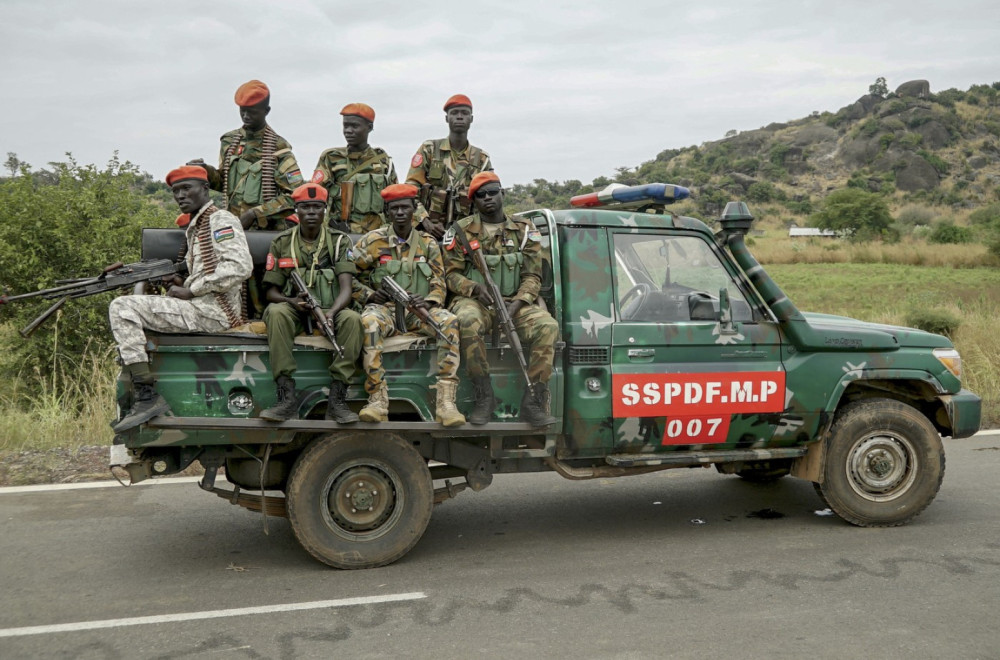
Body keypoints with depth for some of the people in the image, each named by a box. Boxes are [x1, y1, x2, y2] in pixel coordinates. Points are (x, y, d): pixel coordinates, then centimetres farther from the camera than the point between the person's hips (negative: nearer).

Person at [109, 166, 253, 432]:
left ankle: (148, 397, -21)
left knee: (123, 308, -18)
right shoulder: (195, 226, 25)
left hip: (213, 312, -11)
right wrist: (182, 284, 6)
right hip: (201, 309, 11)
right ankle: (137, 393, 12)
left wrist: (190, 291, -14)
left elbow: (240, 267, -19)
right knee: (128, 309, 22)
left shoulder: (220, 219, -5)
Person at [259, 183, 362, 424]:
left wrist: (331, 313, -30)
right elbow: (270, 291, 6)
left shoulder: (339, 241, 3)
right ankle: (287, 397, -34)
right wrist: (291, 301, -18)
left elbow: (346, 288, -8)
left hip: (329, 311, 0)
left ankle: (336, 400, -30)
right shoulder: (282, 242, 7)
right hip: (294, 311, 1)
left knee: (352, 318, -33)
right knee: (275, 312, -33)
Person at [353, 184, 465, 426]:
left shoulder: (428, 244, 11)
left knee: (449, 322, -30)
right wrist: (370, 294, -10)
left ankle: (446, 402, -35)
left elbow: (439, 286, 9)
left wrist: (428, 302, -13)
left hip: (419, 310, 2)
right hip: (384, 308, -1)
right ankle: (377, 402, -38)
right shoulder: (372, 241, 6)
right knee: (369, 322, -38)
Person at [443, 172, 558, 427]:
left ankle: (533, 403, -23)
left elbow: (533, 276, 5)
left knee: (548, 326, -28)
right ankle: (484, 397, -26)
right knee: (467, 322, -38)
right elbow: (451, 274, 3)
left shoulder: (525, 230, 9)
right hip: (475, 301, -2)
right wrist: (475, 288, -19)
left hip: (515, 303, 2)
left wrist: (518, 303, -14)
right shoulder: (461, 231, 6)